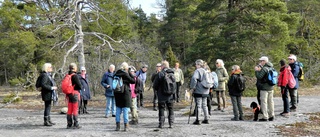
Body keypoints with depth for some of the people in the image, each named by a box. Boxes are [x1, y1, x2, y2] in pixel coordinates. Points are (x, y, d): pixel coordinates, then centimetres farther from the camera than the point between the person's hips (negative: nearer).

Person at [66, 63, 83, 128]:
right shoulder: (75, 76, -15)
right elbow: (80, 86, -15)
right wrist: (79, 87, 7)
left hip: (69, 94, 7)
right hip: (75, 94, -7)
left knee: (69, 110, 11)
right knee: (75, 110, -2)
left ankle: (69, 124, 15)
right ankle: (76, 125, 1)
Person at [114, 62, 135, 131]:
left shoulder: (116, 73, 6)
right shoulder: (125, 74, -11)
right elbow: (133, 81, -6)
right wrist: (129, 72, 0)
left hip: (117, 93, 5)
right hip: (125, 93, -5)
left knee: (118, 109, 12)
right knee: (125, 110, 2)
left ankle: (118, 125, 13)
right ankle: (126, 125, 5)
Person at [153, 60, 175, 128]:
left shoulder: (160, 74, -13)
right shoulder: (172, 74, -1)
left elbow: (155, 86, -7)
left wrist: (158, 90, 11)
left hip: (162, 96, -3)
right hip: (170, 96, 3)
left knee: (161, 110, 6)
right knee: (171, 110, 13)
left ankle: (161, 124, 7)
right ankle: (171, 124, 12)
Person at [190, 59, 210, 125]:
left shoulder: (197, 71, -11)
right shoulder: (205, 71, 13)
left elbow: (194, 79, -26)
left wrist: (192, 87, -17)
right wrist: (208, 87, 24)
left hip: (198, 91, -7)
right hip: (205, 91, 7)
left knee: (198, 105, -4)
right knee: (204, 105, 15)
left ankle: (197, 120, -2)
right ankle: (206, 119, 19)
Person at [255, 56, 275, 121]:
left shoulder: (264, 69, -15)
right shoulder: (270, 68, 10)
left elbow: (259, 77, -19)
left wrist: (256, 70, -6)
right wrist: (260, 70, 14)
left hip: (264, 88, -8)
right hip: (271, 87, 8)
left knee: (264, 102, -3)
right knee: (270, 102, 13)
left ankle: (265, 117, -4)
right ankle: (271, 116, 19)